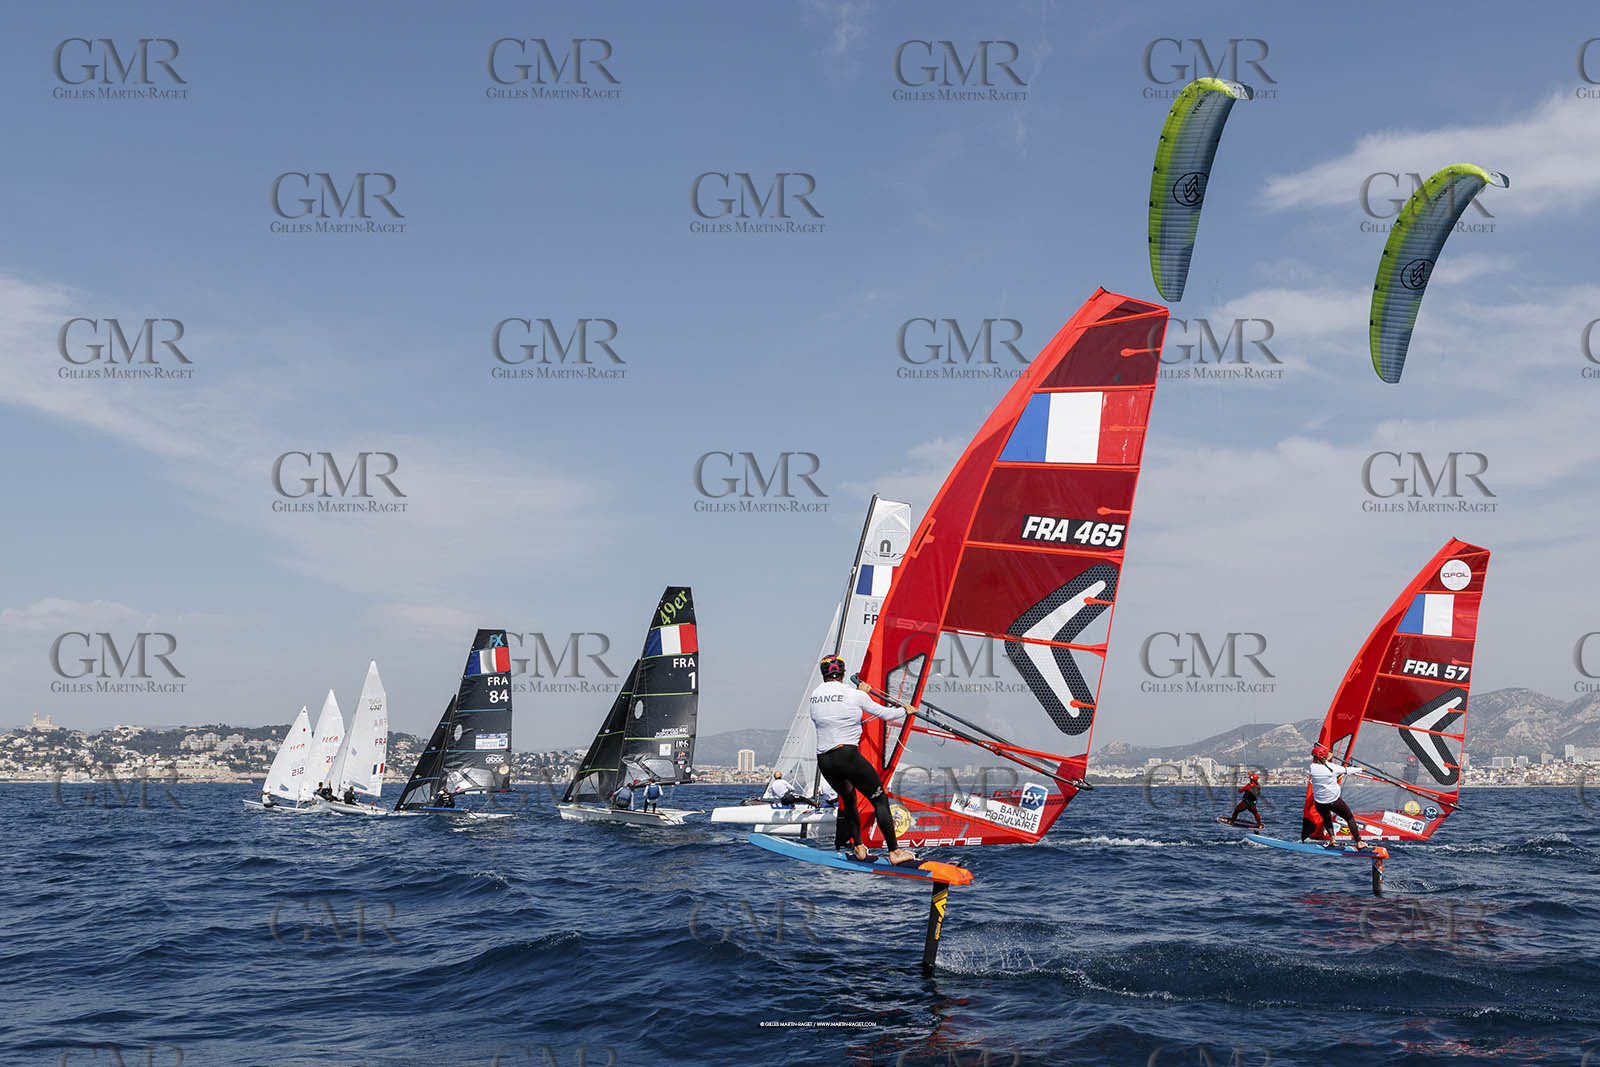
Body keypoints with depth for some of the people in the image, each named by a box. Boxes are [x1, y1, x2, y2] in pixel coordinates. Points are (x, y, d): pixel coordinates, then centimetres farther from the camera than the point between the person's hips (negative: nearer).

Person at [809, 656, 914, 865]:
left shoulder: (815, 695, 9)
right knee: (880, 800, 4)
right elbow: (882, 713, 6)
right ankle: (894, 852, 0)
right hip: (848, 756, -5)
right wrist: (906, 713, 27)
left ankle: (858, 848, 20)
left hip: (823, 761, 5)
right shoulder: (854, 696, -4)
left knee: (848, 799, 26)